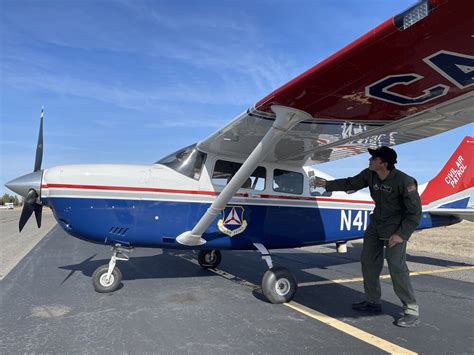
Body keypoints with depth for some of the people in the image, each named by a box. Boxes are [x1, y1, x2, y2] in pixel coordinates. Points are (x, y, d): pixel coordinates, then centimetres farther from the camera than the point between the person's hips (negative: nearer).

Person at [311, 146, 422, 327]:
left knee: (396, 266, -14)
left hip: (396, 227, -7)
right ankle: (373, 302, 26)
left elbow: (415, 211, -18)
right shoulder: (369, 175, -8)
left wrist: (401, 234, -22)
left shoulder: (405, 181, -24)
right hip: (376, 224, 7)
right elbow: (350, 184, 10)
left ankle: (412, 311, 0)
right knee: (368, 260, 11)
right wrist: (326, 184, 11)